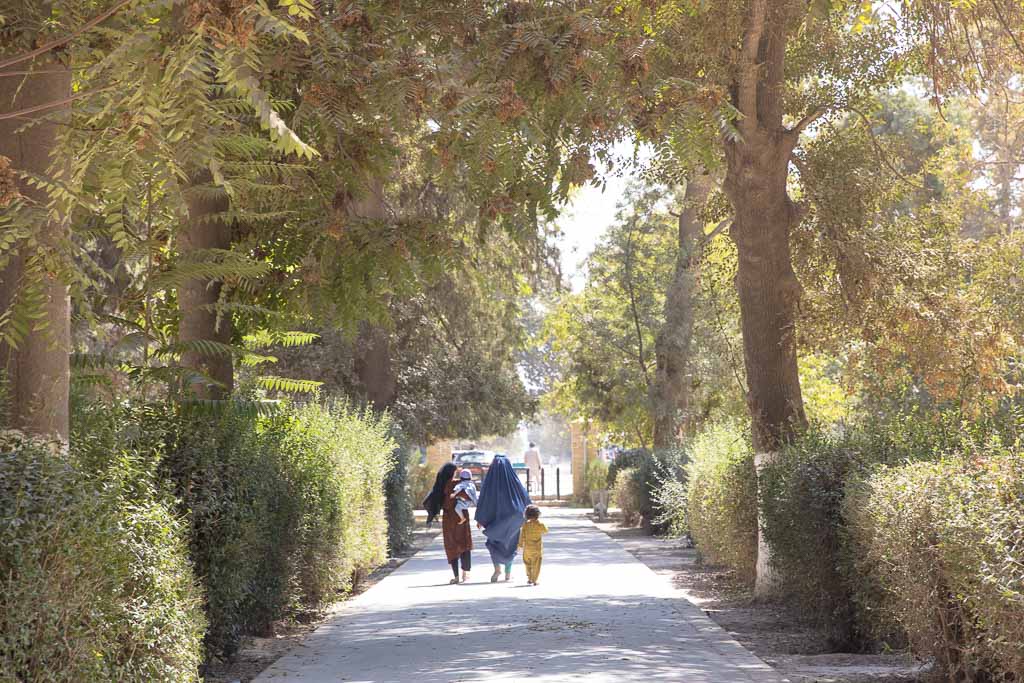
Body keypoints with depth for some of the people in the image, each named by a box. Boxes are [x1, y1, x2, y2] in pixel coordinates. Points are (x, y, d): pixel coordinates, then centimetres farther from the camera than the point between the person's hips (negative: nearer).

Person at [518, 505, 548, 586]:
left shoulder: (526, 524, -8)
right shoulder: (540, 524, -10)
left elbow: (522, 535, -5)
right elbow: (546, 530, 9)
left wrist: (520, 545, 5)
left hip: (528, 548, 1)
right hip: (538, 548, -1)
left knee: (528, 563, 17)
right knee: (536, 565, 7)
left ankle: (529, 578, 11)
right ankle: (534, 580, 4)